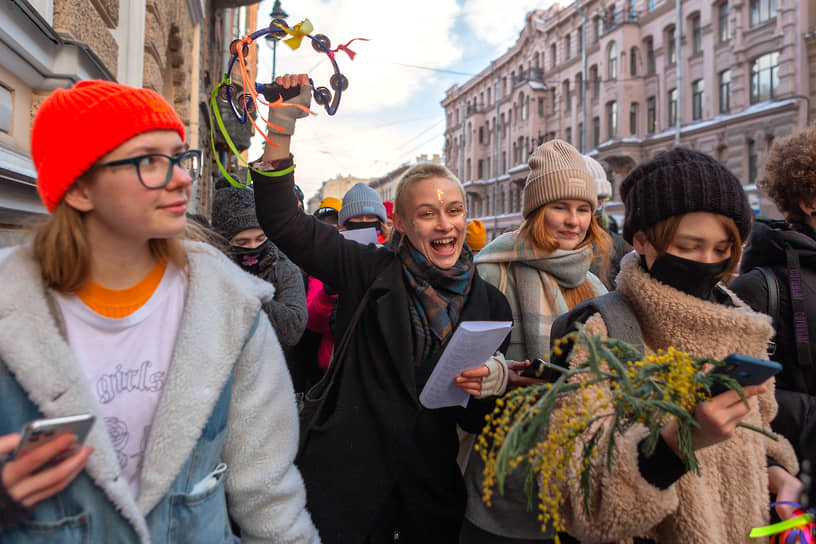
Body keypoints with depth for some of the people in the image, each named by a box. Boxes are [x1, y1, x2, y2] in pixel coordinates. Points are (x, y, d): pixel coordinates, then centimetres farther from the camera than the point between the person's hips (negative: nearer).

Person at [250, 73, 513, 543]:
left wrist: (493, 383, -17)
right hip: (347, 482, -2)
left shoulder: (489, 301, 1)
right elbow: (282, 218, -12)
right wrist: (283, 121, -20)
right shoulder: (371, 272, -5)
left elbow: (482, 423, 6)